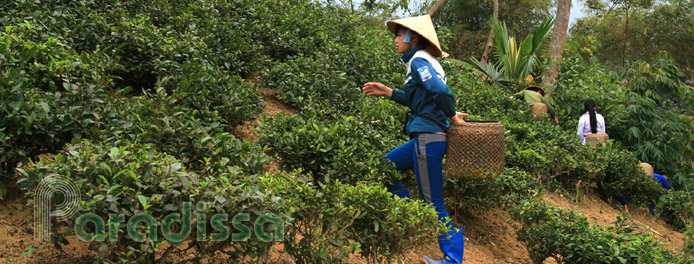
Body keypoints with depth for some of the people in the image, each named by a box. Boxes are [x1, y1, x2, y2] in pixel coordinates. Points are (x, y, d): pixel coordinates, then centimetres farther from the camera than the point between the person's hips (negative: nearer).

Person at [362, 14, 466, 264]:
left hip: (428, 139, -10)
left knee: (433, 204, -4)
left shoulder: (419, 60, -12)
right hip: (427, 137, 10)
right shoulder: (425, 61, 17)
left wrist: (452, 115, -13)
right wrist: (387, 91, 21)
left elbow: (441, 91, -28)